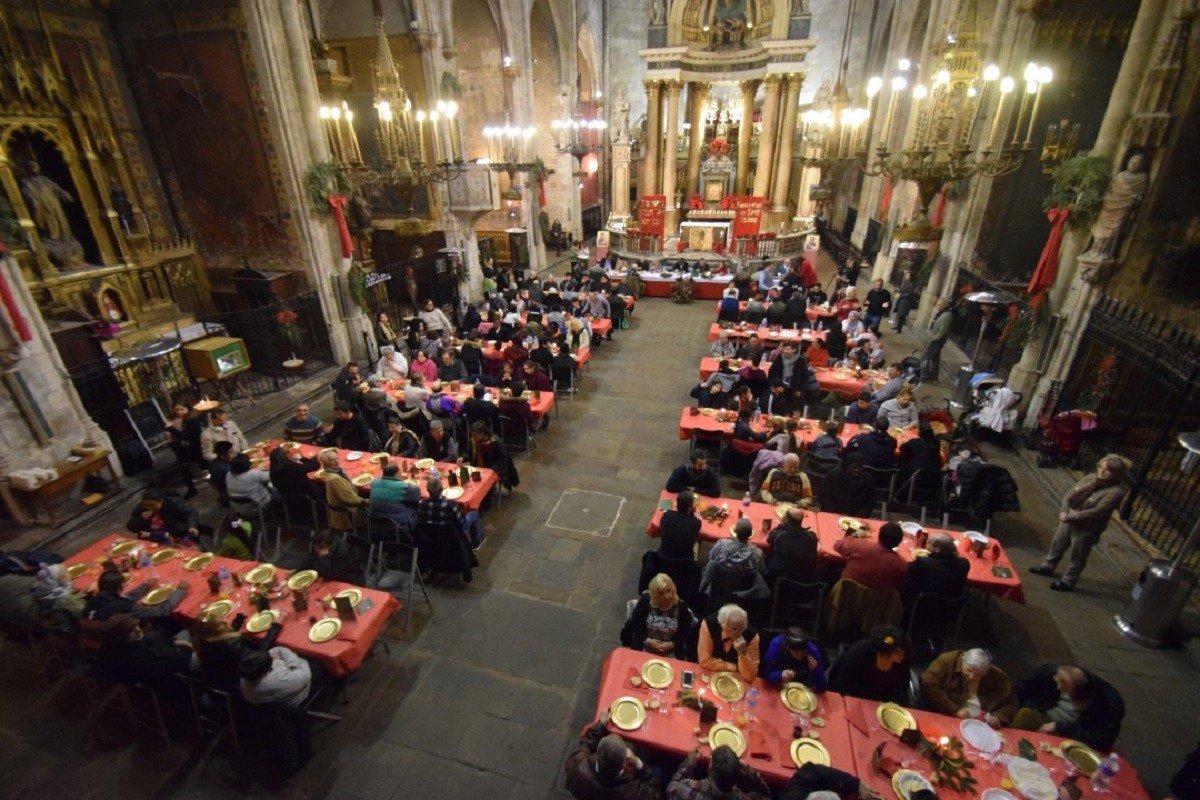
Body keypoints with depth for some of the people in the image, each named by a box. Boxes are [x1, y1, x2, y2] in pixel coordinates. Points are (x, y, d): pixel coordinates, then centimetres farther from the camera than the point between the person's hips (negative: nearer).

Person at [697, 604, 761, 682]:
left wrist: (743, 653, -32)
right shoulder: (708, 625, -22)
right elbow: (705, 661, -18)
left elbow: (749, 676, -17)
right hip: (709, 675, 0)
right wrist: (734, 667, -14)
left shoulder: (752, 635, -20)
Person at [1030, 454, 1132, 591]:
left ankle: (1067, 582, 28)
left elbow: (1097, 512, -26)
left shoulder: (1115, 492, -21)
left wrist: (1070, 517, -25)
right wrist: (1064, 512, -17)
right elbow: (1070, 495, -3)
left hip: (1087, 529, -6)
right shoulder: (1091, 478, -3)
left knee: (1077, 557, 11)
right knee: (1057, 544, 22)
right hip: (1069, 520, 6)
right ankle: (1047, 566, 43)